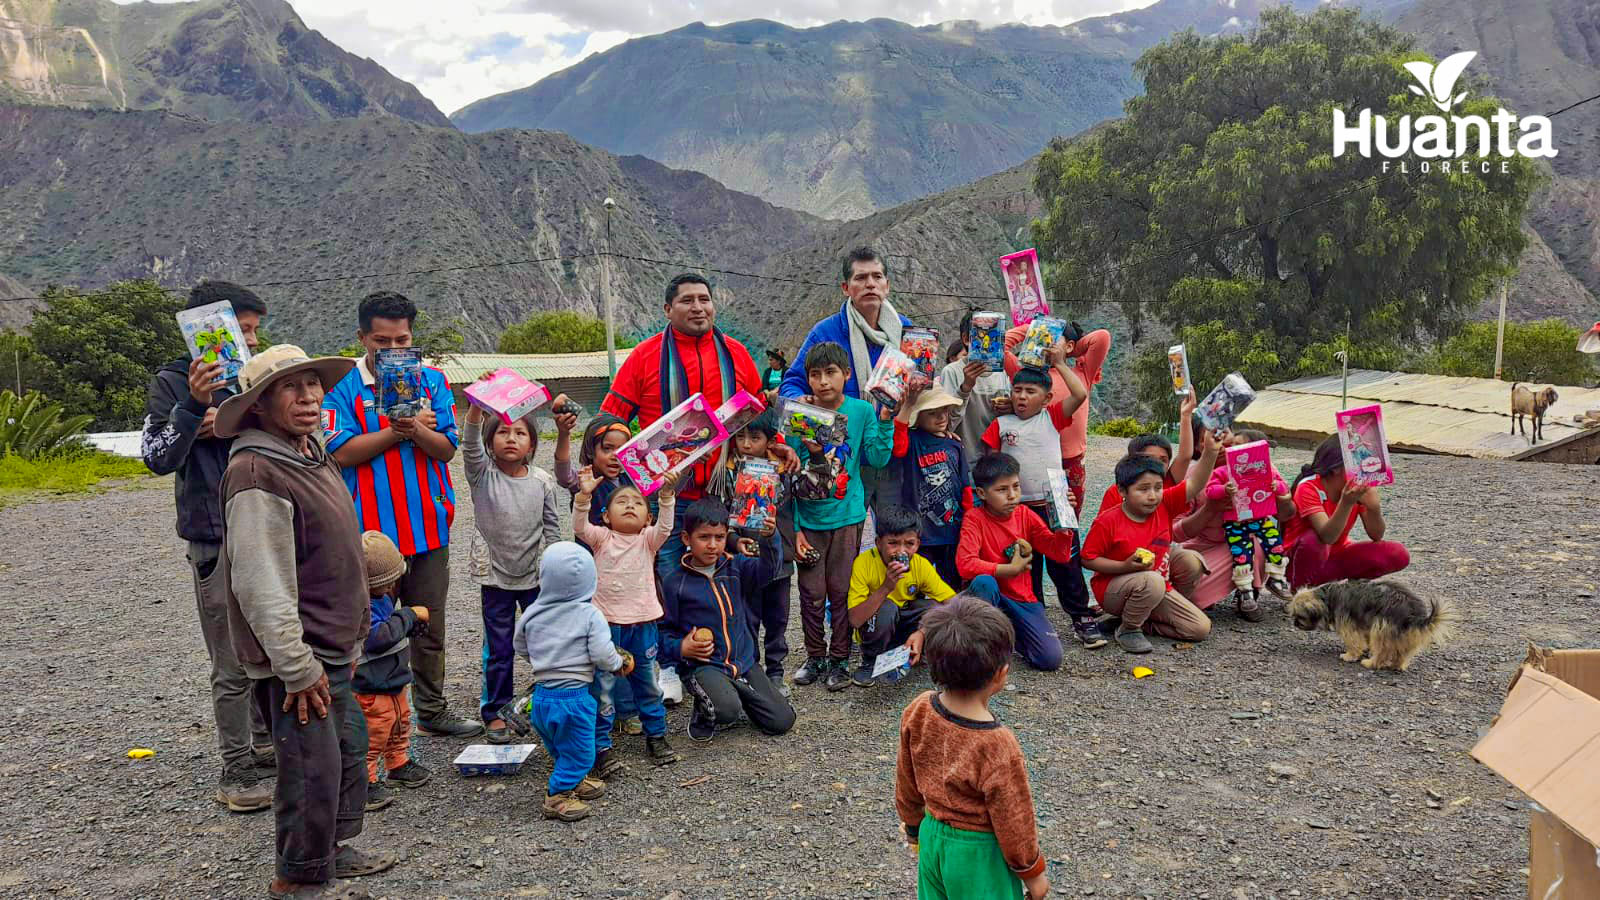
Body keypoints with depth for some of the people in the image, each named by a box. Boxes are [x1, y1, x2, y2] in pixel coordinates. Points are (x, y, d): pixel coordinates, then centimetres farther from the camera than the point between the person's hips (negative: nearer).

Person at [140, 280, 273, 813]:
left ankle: (268, 746, 32)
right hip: (217, 544, -5)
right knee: (232, 667, 0)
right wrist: (194, 405, -27)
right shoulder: (173, 384, -6)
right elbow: (158, 458, -16)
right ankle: (235, 769, 11)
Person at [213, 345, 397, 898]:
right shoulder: (256, 473, -21)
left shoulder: (312, 454, 10)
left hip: (331, 650, 10)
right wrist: (299, 668, -21)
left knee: (350, 749, 21)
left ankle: (334, 850, 39)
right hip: (298, 660, -10)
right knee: (314, 767, 2)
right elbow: (262, 587, -24)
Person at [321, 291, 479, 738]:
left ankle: (432, 709, 27)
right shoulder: (343, 387, -2)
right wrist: (399, 431, -14)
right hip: (370, 528, -3)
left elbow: (446, 449, -2)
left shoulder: (432, 381, 5)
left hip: (428, 523, 3)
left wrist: (416, 428, -20)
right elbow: (343, 451, -12)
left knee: (430, 625, 13)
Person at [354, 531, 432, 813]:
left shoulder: (380, 596, 7)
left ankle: (399, 764, 41)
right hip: (371, 687, -10)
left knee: (401, 721, 24)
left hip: (392, 679, 10)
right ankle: (365, 782, 8)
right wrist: (410, 615, -24)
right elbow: (379, 635, -35)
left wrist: (412, 623, 1)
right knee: (374, 733, -3)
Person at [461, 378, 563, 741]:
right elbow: (470, 442, -25)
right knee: (499, 650, 7)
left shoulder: (542, 482, -2)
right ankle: (494, 711, 22)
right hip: (495, 575, -1)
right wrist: (478, 402, -40)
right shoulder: (483, 475, -6)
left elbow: (552, 529, 4)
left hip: (535, 576, 1)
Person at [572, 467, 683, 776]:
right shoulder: (601, 537, 1)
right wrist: (584, 496, -33)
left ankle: (656, 735, 33)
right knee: (602, 687, 1)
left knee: (647, 683, 16)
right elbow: (580, 527, -17)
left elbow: (664, 526, -17)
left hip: (642, 622, 2)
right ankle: (601, 747, 9)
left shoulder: (648, 539, 2)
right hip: (606, 622, -2)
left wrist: (666, 494, -33)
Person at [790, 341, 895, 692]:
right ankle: (814, 657, 23)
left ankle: (839, 660, 20)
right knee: (812, 593, 6)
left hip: (847, 516, 0)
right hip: (809, 519, 0)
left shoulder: (861, 411, -3)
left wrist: (884, 421, -15)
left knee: (841, 591, 7)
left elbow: (877, 459, -5)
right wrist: (794, 527, -3)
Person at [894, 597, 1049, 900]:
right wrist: (1032, 872, -1)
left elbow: (906, 782, 1)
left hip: (933, 837, 6)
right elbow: (1012, 821, -18)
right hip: (977, 852, -5)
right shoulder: (997, 747, -32)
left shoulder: (917, 712, -15)